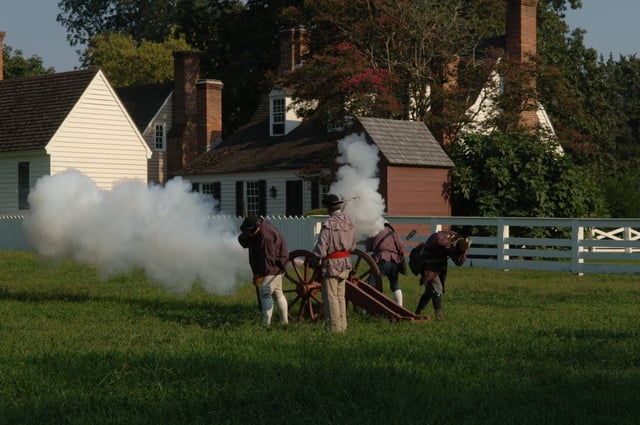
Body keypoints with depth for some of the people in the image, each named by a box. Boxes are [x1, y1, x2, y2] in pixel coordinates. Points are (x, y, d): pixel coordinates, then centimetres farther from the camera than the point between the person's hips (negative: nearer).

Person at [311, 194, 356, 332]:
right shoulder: (349, 222, 3)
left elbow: (320, 249, -18)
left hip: (331, 265, -7)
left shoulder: (328, 225, -19)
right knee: (340, 296, 16)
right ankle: (342, 325, 20)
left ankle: (334, 327, 1)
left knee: (331, 297, 0)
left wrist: (316, 263, -3)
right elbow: (352, 245, 12)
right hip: (345, 264, 7)